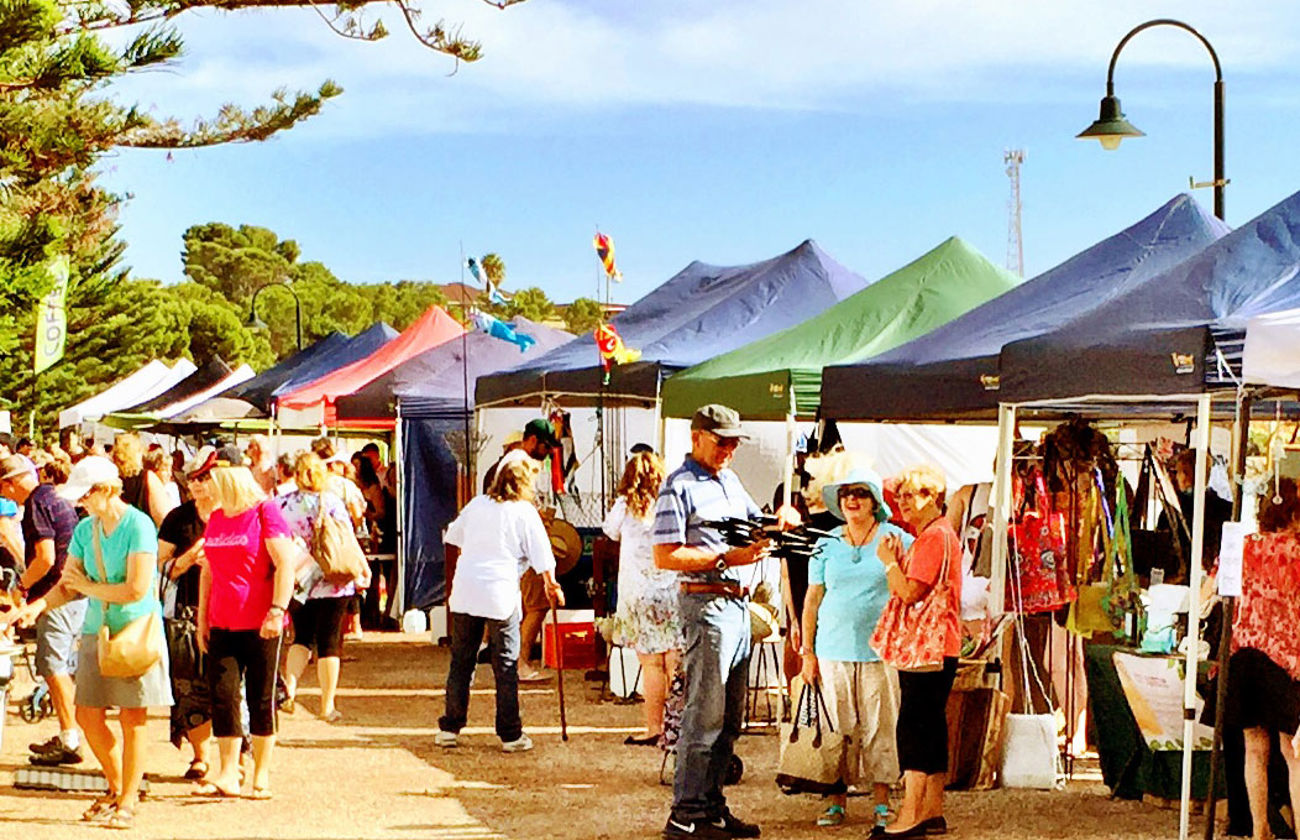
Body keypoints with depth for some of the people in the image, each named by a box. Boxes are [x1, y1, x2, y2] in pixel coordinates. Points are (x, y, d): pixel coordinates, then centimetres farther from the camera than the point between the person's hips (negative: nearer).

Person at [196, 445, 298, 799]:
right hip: (222, 624, 6)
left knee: (261, 699, 1)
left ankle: (261, 776, 10)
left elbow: (286, 564, -12)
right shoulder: (215, 519, 13)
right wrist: (202, 619, 15)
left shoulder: (265, 511, -6)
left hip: (260, 626, -6)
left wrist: (277, 610, -20)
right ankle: (227, 773, 2)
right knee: (222, 696, -2)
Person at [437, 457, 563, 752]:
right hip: (500, 595, -4)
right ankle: (510, 735, 4)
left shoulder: (476, 504, 11)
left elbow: (454, 537, 25)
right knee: (506, 666, 2)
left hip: (464, 592, 4)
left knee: (461, 662, 11)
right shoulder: (525, 512, -2)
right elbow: (541, 556, -1)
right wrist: (551, 585, 15)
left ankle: (449, 728, 14)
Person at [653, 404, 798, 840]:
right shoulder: (679, 486, -10)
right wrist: (727, 558, -21)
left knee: (729, 719, 12)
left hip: (737, 603, 9)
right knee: (704, 717, -7)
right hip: (706, 603, -9)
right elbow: (664, 556, -18)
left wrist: (777, 518, 7)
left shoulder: (729, 479, 16)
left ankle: (711, 805, 20)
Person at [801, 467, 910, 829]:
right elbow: (812, 599, 12)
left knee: (880, 728, -1)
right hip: (833, 650, 2)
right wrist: (807, 651, 8)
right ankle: (837, 802, 11)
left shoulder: (896, 540, 3)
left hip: (879, 650, -2)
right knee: (837, 728, 4)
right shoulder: (827, 544, 9)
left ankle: (882, 805, 6)